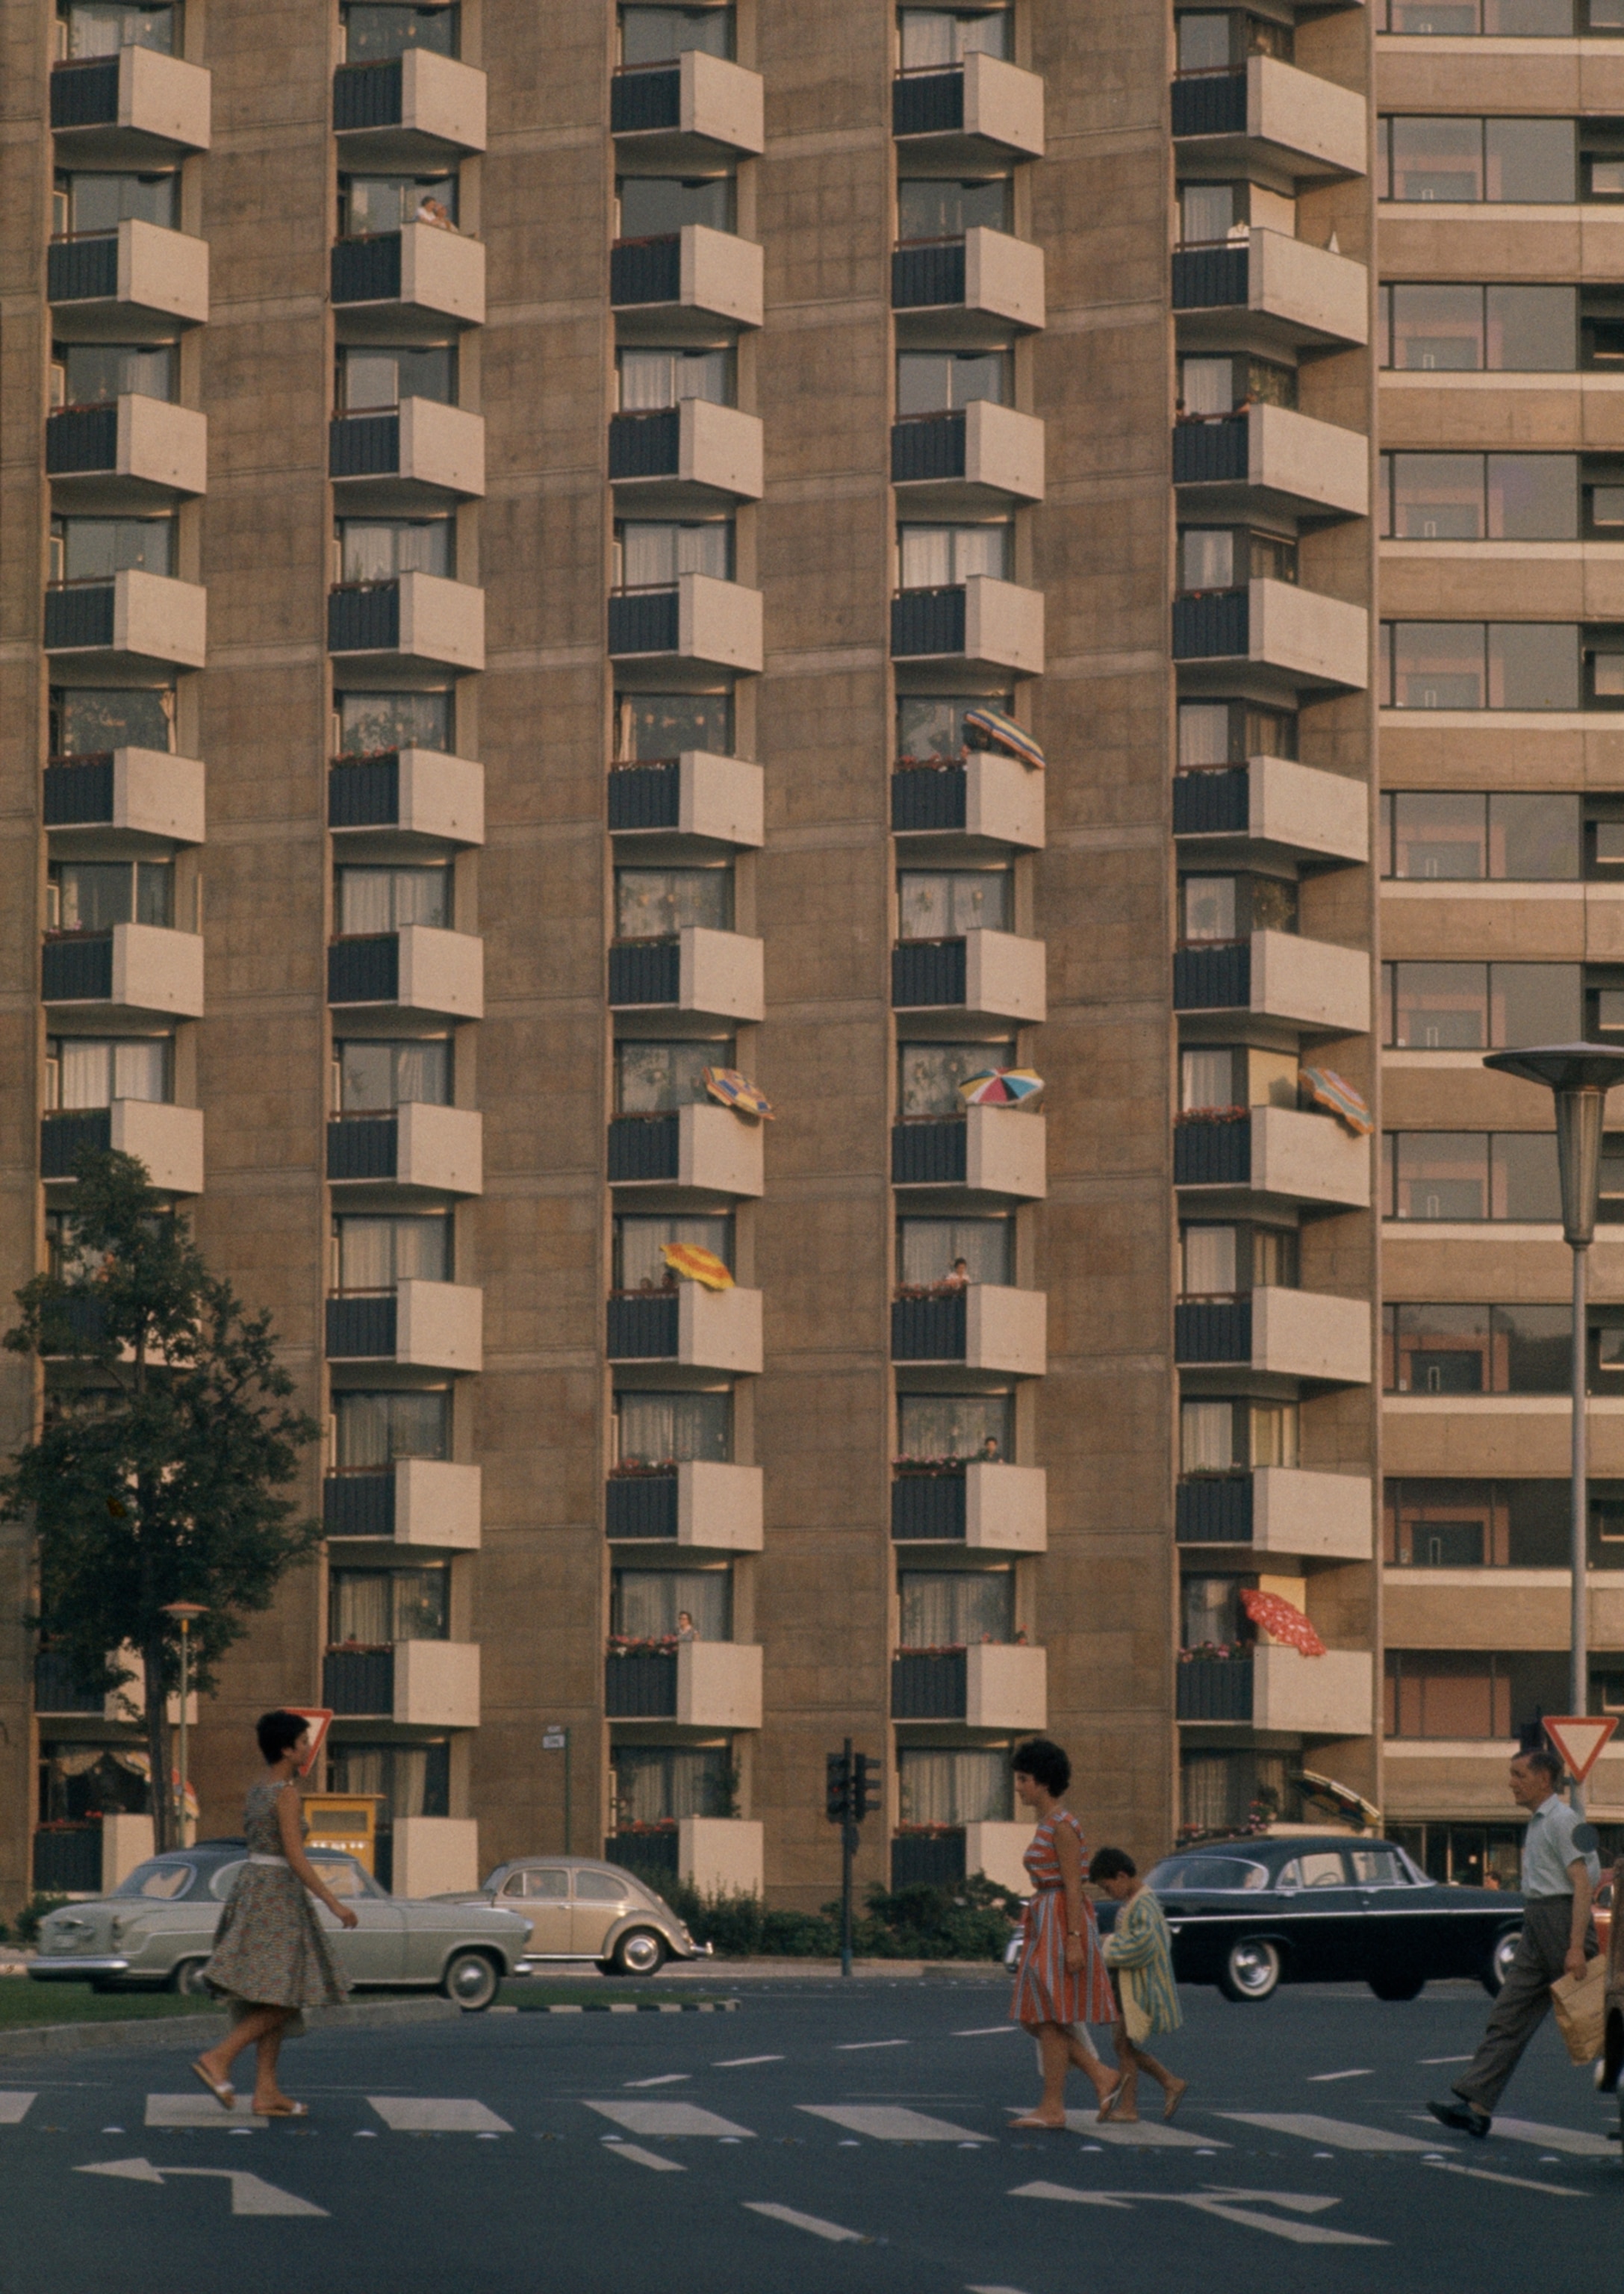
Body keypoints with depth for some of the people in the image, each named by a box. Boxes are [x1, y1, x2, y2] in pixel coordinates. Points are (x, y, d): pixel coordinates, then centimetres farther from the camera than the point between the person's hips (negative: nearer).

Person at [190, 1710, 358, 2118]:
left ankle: (267, 2091, 4)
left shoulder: (257, 1789, 13)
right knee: (282, 1999, -7)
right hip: (277, 1896, -9)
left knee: (277, 2001, 8)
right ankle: (218, 2060, -14)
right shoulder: (287, 1793, -14)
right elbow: (295, 1857, -20)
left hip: (253, 1887, 9)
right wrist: (333, 1903, -19)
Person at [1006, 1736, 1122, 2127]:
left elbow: (1073, 1886, -17)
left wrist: (1074, 1942, -21)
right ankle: (1103, 2078, 9)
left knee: (1048, 2019, -7)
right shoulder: (1046, 1825, 17)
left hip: (1063, 1924, -10)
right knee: (1037, 2020, 7)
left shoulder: (1063, 1825, -13)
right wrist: (1037, 1940, 23)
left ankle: (1053, 2108, -4)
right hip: (1047, 1928, 10)